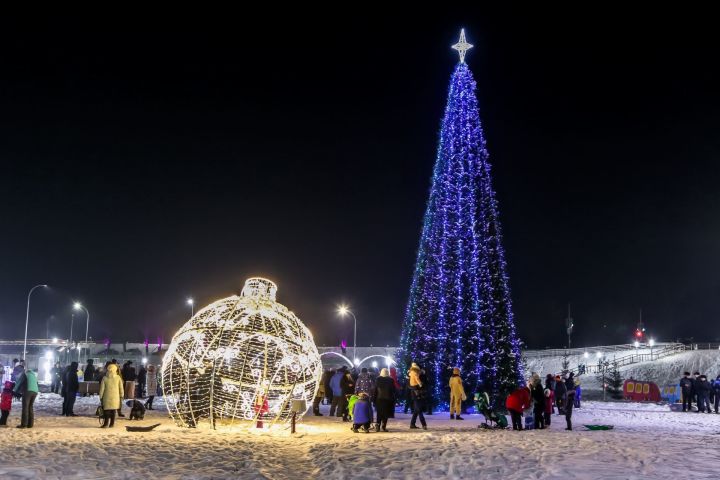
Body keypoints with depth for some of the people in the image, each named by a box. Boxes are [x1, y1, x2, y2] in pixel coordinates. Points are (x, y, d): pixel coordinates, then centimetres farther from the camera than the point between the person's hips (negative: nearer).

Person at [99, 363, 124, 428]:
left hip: (107, 397, -1)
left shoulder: (105, 378, -4)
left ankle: (106, 423, -1)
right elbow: (121, 388, 1)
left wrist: (101, 397, 6)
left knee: (106, 410, 3)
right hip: (115, 397, 1)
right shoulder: (118, 378, -2)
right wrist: (121, 396, 10)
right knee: (113, 410, 8)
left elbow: (102, 389, -2)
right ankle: (112, 423, 10)